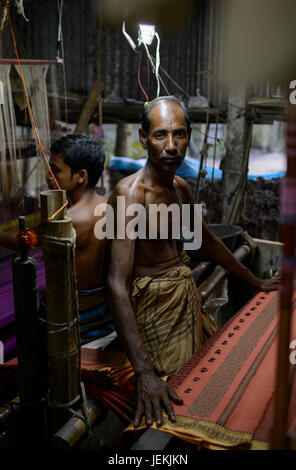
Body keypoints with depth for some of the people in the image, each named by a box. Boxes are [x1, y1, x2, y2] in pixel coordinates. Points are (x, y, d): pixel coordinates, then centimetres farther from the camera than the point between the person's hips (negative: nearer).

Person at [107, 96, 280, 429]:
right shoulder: (131, 194, -22)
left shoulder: (179, 187, 6)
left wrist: (256, 282, 25)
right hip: (152, 305, -8)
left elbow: (208, 241, 20)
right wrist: (144, 373, -38)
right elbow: (117, 285, -31)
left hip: (187, 297, 8)